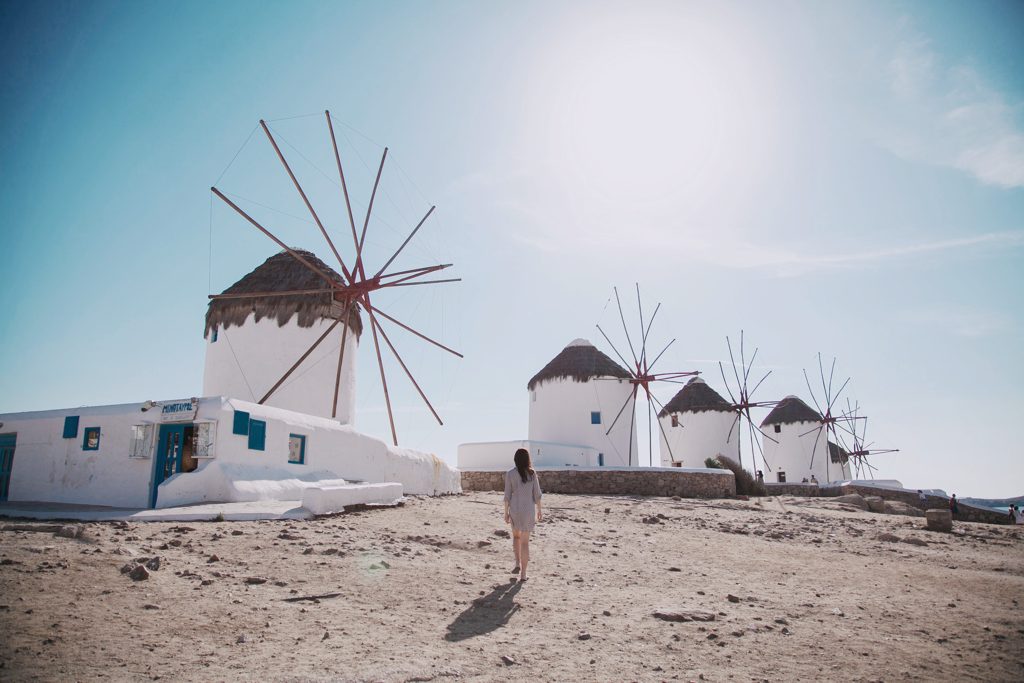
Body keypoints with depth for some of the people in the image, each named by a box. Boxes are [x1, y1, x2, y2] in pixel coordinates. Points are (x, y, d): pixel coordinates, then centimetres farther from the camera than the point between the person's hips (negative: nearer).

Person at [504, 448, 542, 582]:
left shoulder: (510, 474, -5)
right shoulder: (532, 473, -3)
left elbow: (507, 495, -4)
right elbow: (536, 494, -1)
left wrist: (506, 513, 3)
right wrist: (539, 510, 10)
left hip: (514, 509, 0)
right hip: (528, 510, 0)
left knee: (516, 536, 24)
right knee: (525, 541, 6)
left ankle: (518, 564, 9)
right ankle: (523, 574, 6)